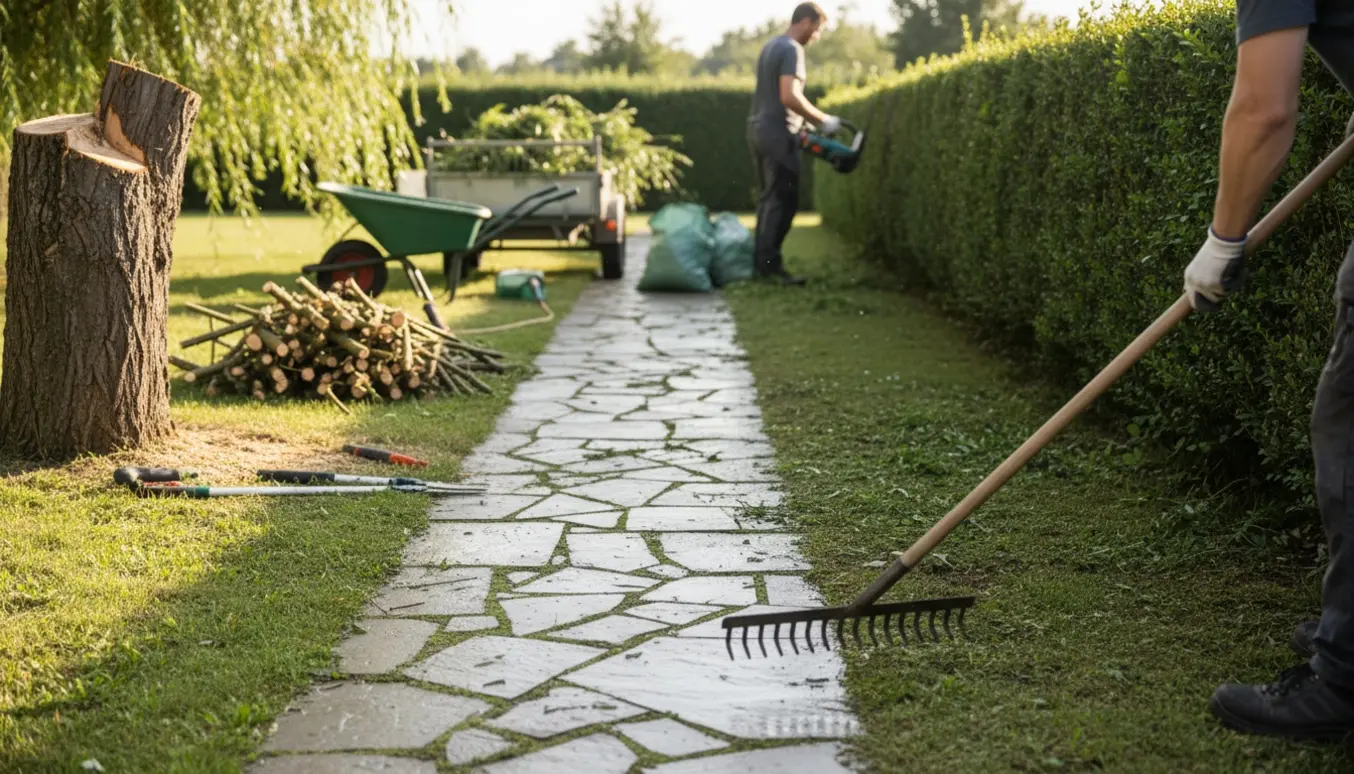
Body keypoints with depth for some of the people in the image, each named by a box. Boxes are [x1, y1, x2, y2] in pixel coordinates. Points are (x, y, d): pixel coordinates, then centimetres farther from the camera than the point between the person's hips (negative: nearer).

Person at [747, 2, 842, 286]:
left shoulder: (771, 46, 17)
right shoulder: (792, 49, -12)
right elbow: (789, 96, -23)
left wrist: (800, 123, 19)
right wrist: (823, 120, -15)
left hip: (759, 129, 10)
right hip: (777, 134, -10)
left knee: (769, 198, 12)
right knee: (783, 201, -7)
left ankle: (762, 261, 13)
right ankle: (770, 264, -9)